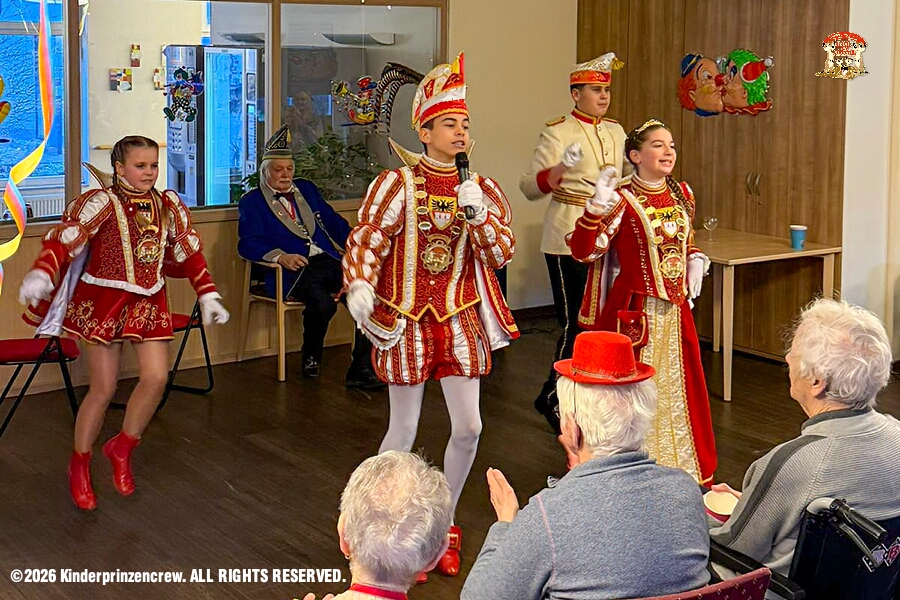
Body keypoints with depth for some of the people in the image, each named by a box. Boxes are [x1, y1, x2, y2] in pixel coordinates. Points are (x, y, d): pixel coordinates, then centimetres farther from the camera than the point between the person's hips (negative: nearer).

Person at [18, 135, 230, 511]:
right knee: (103, 388, 0)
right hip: (103, 300, -4)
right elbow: (64, 239, -25)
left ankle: (122, 448, 16)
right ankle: (79, 465, 22)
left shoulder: (168, 205, 4)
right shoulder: (100, 203, -12)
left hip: (148, 301, 5)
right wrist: (40, 273, -42)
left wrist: (208, 296, 11)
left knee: (156, 377, -9)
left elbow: (190, 251, 13)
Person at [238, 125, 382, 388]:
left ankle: (361, 371, -17)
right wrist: (281, 256, -23)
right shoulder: (251, 202, 9)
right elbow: (248, 243, -5)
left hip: (329, 261, 5)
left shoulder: (306, 189, 25)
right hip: (294, 269, -5)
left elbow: (333, 221, 25)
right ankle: (311, 357, -4)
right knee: (323, 302, -35)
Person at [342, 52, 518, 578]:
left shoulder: (482, 189, 3)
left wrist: (477, 212, -18)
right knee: (404, 432, 4)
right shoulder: (398, 183, -8)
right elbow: (366, 239, -14)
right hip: (407, 320, -4)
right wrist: (359, 285, -31)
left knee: (469, 427, 4)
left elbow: (502, 255, -3)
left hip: (461, 319, 4)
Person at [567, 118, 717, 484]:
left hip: (676, 310, 6)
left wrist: (695, 262, 8)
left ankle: (683, 467, 29)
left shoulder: (682, 193, 7)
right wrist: (597, 206, -30)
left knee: (679, 389, 14)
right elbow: (584, 251, -19)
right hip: (636, 311, -6)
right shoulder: (623, 201, -12)